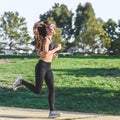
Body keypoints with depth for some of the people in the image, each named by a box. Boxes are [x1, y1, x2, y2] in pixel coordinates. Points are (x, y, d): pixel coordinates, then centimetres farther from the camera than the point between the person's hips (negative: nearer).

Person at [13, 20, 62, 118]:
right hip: (42, 66, -9)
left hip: (48, 67, 9)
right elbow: (46, 53, -23)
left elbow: (39, 53, 21)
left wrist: (52, 55, 14)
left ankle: (52, 112, -1)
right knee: (37, 90, -2)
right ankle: (21, 82, 17)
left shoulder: (49, 39, 17)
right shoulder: (46, 39, -11)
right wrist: (57, 48, -13)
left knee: (52, 90, 0)